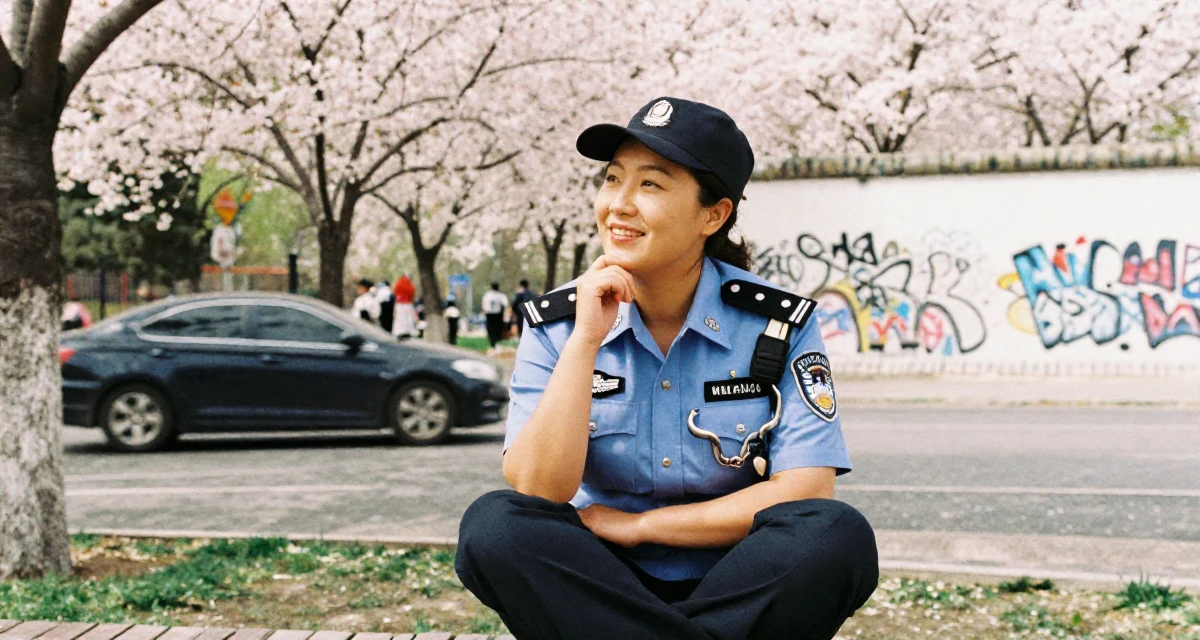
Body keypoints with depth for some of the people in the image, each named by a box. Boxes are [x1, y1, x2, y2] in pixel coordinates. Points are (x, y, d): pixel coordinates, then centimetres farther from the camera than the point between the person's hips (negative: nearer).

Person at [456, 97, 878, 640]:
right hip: (605, 586, 1)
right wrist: (586, 341, -20)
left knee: (838, 535, -31)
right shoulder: (555, 324, -2)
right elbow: (535, 493, -13)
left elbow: (805, 492, -14)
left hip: (739, 588, 0)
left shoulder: (780, 324, -5)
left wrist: (635, 525, -12)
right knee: (493, 525, -28)